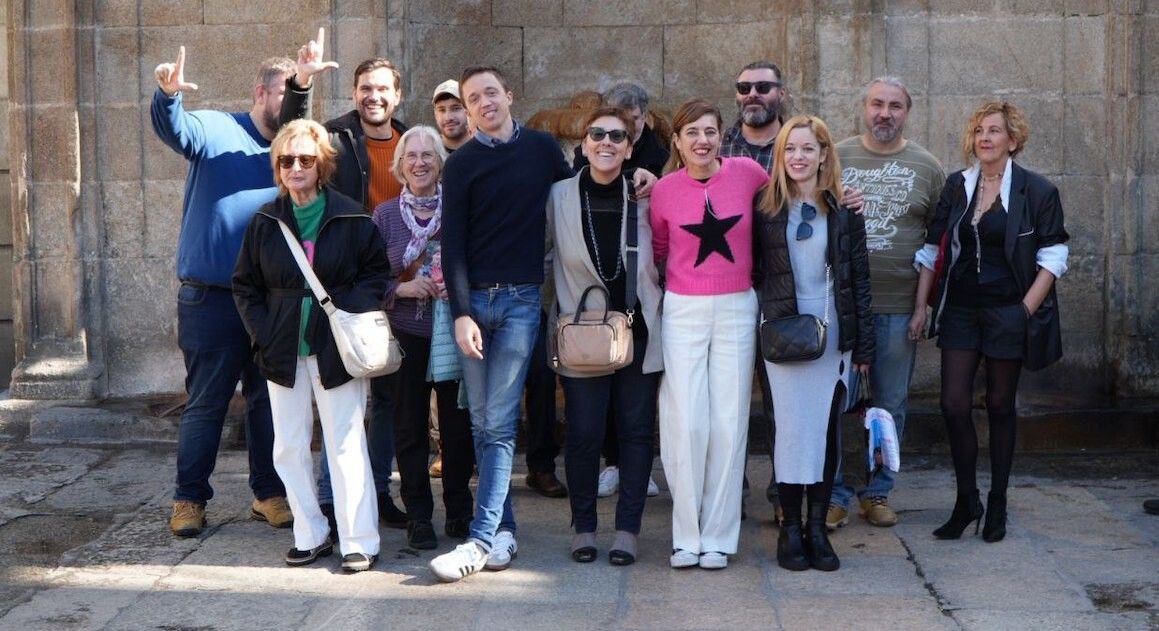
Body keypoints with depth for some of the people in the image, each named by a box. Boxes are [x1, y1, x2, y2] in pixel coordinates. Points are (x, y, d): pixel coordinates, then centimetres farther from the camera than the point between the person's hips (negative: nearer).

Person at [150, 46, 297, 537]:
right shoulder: (215, 131, -4)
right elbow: (173, 129, -25)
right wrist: (169, 95, -44)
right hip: (211, 298, -4)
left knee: (267, 400, 12)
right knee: (206, 404, 2)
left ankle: (268, 493, 23)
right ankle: (189, 499, 13)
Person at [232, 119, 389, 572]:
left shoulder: (351, 218, -3)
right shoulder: (266, 221, 5)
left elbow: (377, 272, 2)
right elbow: (245, 284, 11)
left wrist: (351, 315, -12)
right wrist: (263, 333, -1)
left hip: (336, 349, -3)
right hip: (283, 350, 4)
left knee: (346, 443, -3)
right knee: (289, 448, 7)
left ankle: (360, 542, 3)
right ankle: (310, 536, 18)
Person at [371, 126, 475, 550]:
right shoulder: (385, 215, 5)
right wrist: (402, 288, -13)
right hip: (407, 335, 1)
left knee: (458, 424, 2)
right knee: (410, 426, 4)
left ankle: (459, 511, 18)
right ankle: (418, 516, 14)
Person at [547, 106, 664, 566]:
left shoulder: (644, 197, 0)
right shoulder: (559, 197, -1)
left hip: (638, 330, 1)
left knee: (635, 431, 5)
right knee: (584, 433, 0)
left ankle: (627, 529, 13)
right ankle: (584, 527, 15)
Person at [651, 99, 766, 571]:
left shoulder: (747, 173, -3)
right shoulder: (664, 190, -1)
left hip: (737, 309, 1)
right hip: (683, 311, 0)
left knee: (729, 422, 2)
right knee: (685, 422, -5)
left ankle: (718, 537, 11)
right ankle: (686, 536, 7)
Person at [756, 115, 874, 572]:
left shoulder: (844, 211, 4)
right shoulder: (766, 209, 3)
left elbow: (859, 280, 5)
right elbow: (753, 271, 5)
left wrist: (863, 344, 2)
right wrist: (762, 325, -5)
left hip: (833, 334, 1)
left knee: (826, 430, 4)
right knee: (792, 428, -2)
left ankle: (817, 529, 13)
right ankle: (790, 529, 7)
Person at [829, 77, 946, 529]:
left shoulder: (927, 168, 5)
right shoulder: (836, 158, 4)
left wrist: (925, 303, -2)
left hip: (899, 308, 1)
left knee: (890, 405, 9)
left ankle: (877, 493, 21)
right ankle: (834, 495, 11)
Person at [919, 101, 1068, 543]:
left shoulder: (1037, 191, -3)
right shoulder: (956, 186, 7)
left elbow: (1053, 257, -3)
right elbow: (932, 247, 9)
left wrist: (1027, 309, -11)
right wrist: (921, 304, 2)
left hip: (1009, 311, -3)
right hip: (960, 309, 3)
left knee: (1000, 405, 7)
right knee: (954, 404, -3)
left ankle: (997, 503, 18)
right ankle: (966, 500, 11)